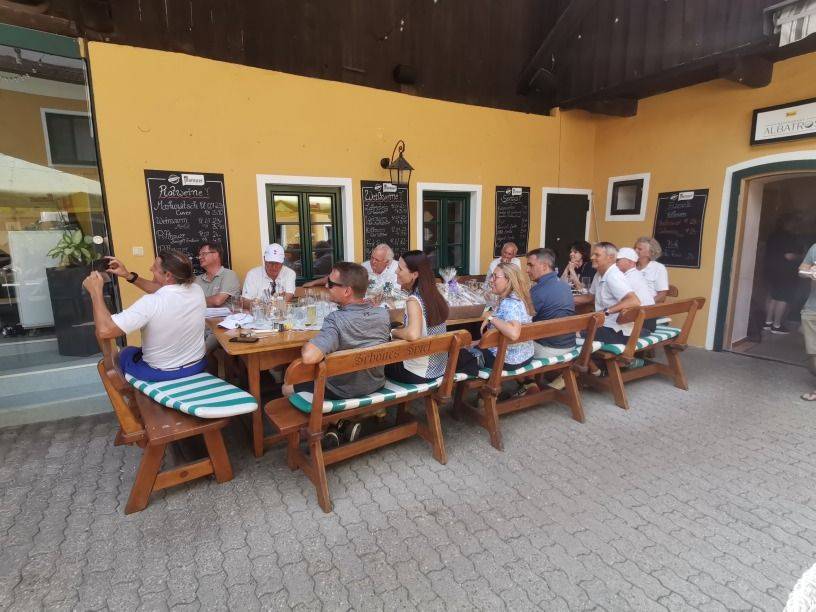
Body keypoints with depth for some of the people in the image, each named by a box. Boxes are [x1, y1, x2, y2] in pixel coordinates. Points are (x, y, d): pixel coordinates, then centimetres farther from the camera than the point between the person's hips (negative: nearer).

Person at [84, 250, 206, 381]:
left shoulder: (150, 303, -30)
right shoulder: (197, 291, -14)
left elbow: (105, 330, -29)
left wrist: (96, 291, -19)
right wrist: (129, 276, 4)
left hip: (160, 373, -5)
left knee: (126, 352, 29)